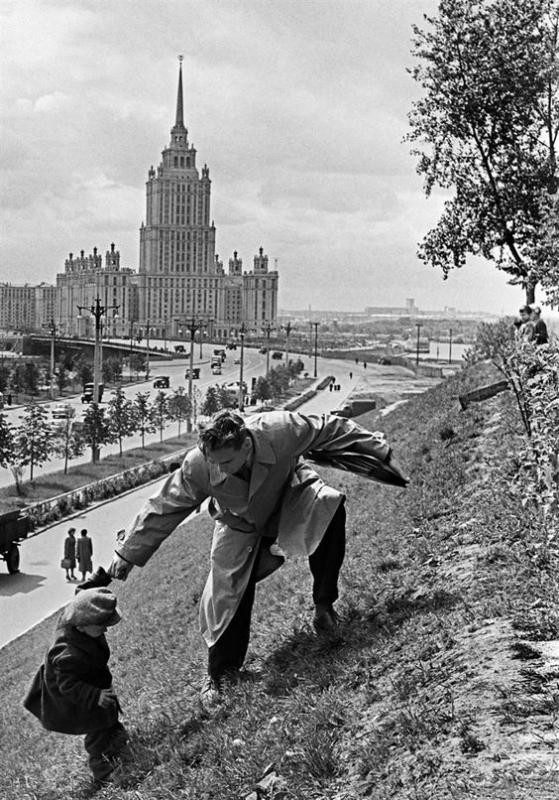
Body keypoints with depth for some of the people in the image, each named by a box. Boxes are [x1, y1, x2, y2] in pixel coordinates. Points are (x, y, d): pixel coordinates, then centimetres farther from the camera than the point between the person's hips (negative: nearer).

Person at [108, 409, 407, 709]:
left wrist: (380, 452, -13)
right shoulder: (197, 466, -35)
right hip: (240, 524, 0)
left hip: (288, 499, 0)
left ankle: (324, 604, -14)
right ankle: (218, 674, 19)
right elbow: (162, 509, -21)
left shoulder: (281, 430, -39)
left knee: (329, 504, -31)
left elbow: (335, 429, -22)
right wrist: (127, 553, -14)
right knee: (226, 591, -6)